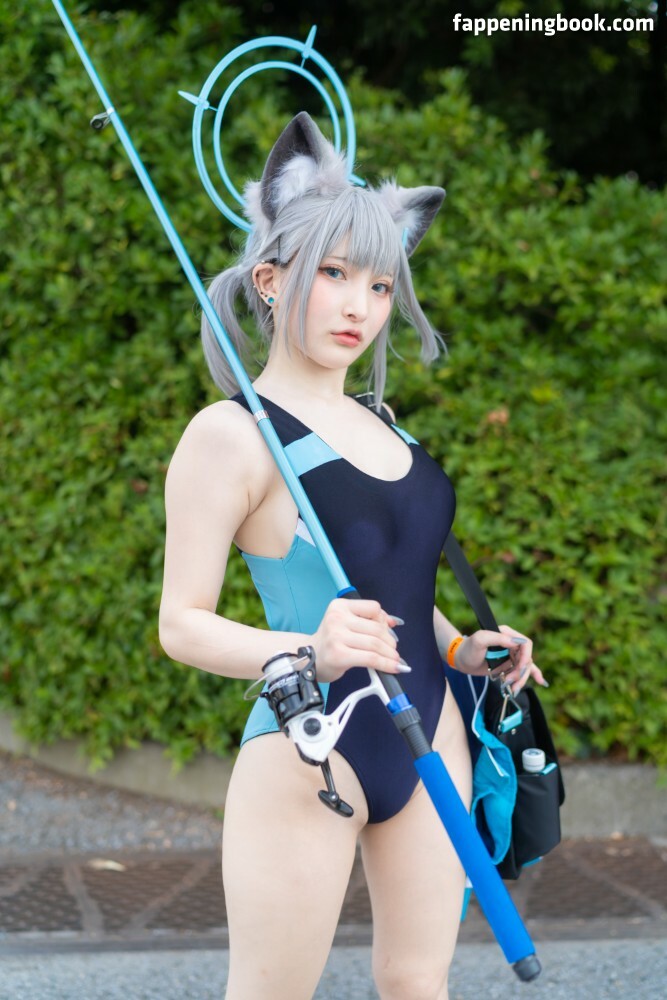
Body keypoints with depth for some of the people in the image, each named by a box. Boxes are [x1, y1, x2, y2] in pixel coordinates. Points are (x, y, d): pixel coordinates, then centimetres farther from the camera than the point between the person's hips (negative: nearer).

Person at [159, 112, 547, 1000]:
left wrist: (456, 650, 6)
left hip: (429, 733, 7)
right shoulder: (232, 434, -10)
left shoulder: (381, 423, 13)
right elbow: (182, 624, -13)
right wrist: (308, 653, -29)